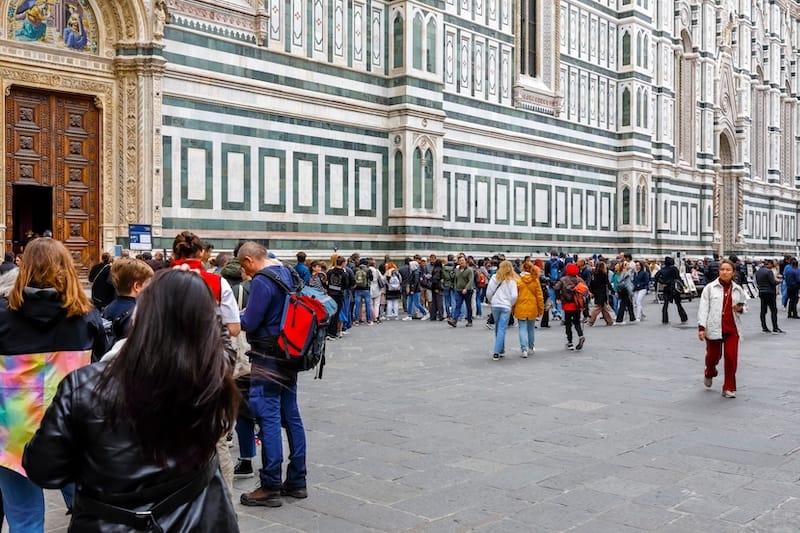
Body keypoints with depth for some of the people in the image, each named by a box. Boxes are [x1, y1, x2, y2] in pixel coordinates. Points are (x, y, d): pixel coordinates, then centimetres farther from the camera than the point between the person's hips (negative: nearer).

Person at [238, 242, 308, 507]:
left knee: (269, 418, -4)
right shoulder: (287, 272, 9)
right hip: (289, 354, 9)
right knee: (291, 415, 12)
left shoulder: (262, 281, -18)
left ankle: (271, 487, 0)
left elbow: (249, 323, -18)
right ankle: (296, 481, 20)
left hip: (268, 358, -9)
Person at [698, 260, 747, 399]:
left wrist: (740, 309, -3)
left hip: (732, 328, 2)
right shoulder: (710, 288, -2)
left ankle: (729, 388, 7)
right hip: (714, 328, -2)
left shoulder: (738, 289, 7)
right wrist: (701, 327, -13)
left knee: (731, 357, -6)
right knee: (713, 356, 8)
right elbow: (703, 308, -5)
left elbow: (742, 305, 23)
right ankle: (709, 373, 44)